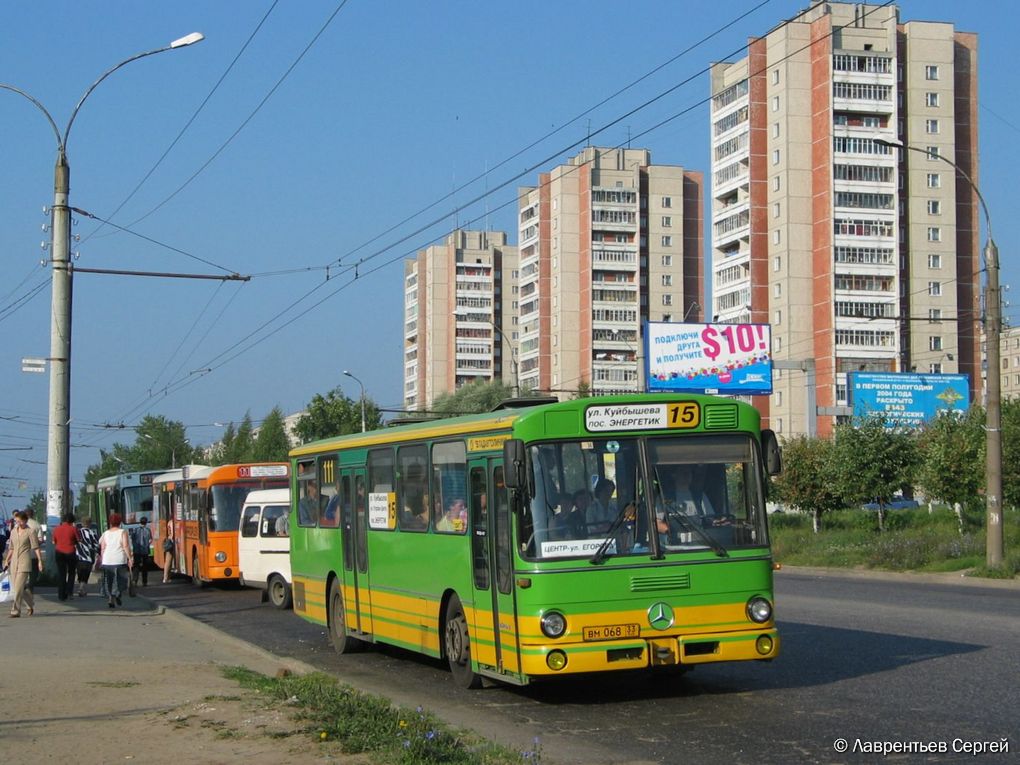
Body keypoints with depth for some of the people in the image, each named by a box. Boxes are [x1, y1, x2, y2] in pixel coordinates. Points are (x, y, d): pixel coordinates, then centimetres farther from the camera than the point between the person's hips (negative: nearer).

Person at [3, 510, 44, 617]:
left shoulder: (30, 532, -5)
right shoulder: (13, 531, 12)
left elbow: (36, 548, -8)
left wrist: (40, 561, -14)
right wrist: (6, 561, 18)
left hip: (25, 561, -6)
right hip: (14, 562, 6)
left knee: (19, 587, -12)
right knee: (16, 587, 8)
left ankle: (15, 611, -11)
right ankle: (30, 604, 29)